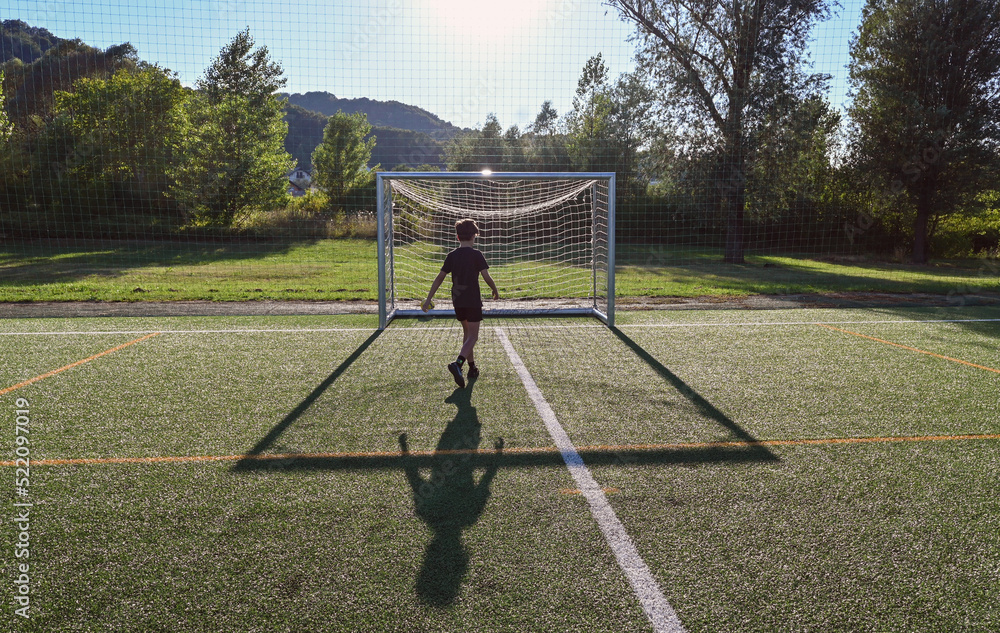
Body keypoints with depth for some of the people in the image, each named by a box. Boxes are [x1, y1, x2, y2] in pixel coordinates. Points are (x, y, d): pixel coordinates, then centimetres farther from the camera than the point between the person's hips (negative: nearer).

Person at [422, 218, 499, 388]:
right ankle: (458, 363, -27)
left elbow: (439, 278, 2)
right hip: (473, 301, -5)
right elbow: (486, 277, -11)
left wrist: (428, 299, 5)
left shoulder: (452, 255, 3)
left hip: (457, 302, 5)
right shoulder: (476, 255, -9)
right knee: (473, 336, -3)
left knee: (467, 333, 21)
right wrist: (495, 291, 8)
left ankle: (472, 367, 28)